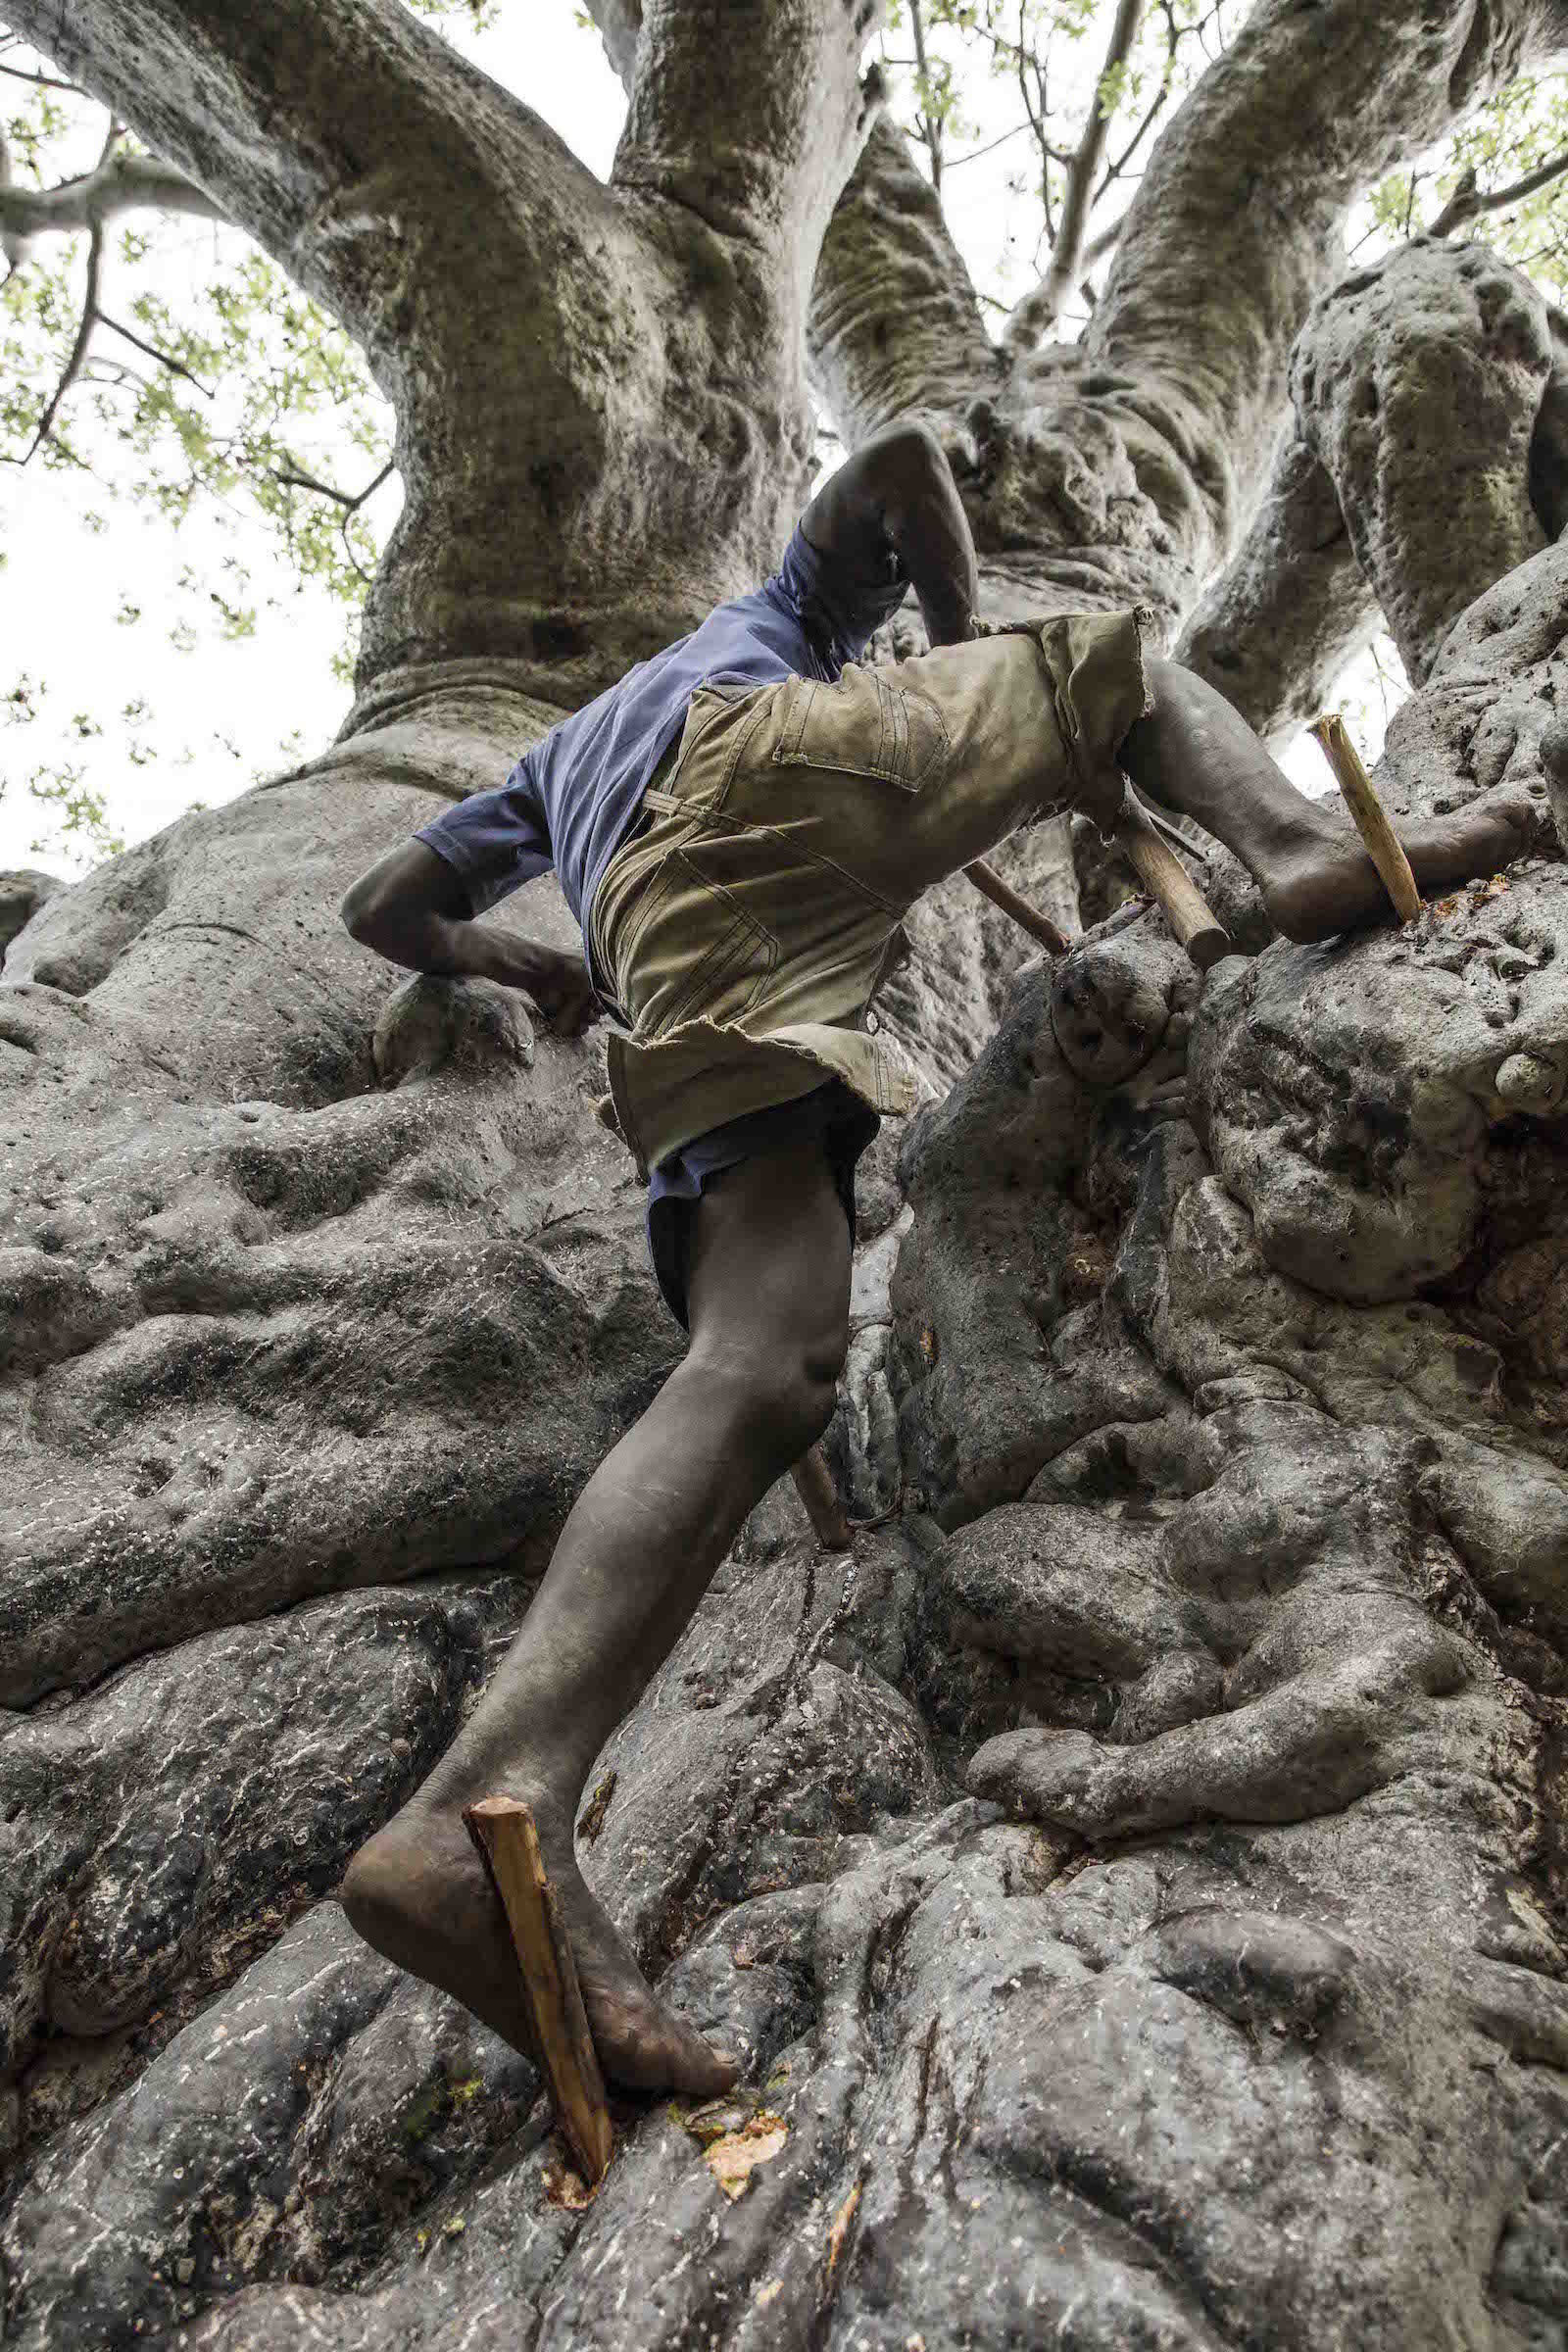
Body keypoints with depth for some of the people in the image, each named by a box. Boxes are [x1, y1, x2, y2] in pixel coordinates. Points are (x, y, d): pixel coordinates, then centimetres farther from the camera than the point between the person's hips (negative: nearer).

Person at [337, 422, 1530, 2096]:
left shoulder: (565, 758, 51)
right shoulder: (764, 630, 43)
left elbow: (383, 906, 44)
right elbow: (903, 462, 29)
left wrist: (528, 967, 58)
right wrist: (971, 657, 39)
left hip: (664, 950, 3)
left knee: (765, 1364, -18)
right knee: (1118, 663, 22)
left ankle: (492, 1801, -35)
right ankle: (1306, 854, -8)